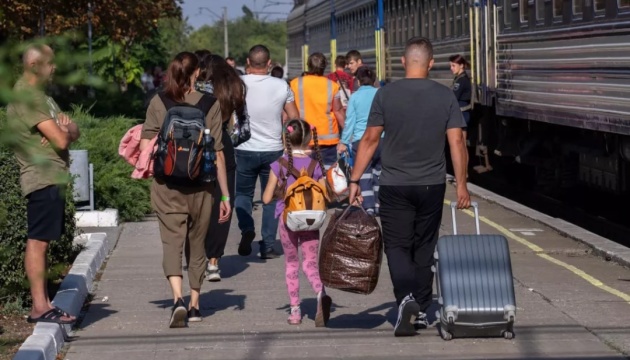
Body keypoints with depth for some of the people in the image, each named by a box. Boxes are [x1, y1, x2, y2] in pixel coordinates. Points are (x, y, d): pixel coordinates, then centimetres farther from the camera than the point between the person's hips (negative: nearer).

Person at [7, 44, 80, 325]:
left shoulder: (40, 95, 19)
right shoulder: (26, 96, -13)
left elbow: (74, 132, 16)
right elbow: (60, 140, -20)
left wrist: (65, 128, -7)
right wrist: (64, 130, 3)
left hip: (53, 178, 10)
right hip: (42, 177, -10)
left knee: (42, 242, 11)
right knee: (37, 242, -9)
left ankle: (43, 304, 15)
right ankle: (39, 307, -10)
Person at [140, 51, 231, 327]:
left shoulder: (158, 103, -3)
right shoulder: (210, 104, -5)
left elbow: (146, 147, -6)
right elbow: (217, 154, -5)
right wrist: (225, 195, 0)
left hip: (166, 186, -1)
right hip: (200, 187, 1)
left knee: (172, 242, -1)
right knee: (196, 245, 16)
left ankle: (178, 299, -23)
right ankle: (195, 305, 23)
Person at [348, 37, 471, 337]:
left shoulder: (386, 95, -5)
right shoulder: (445, 96, -2)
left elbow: (370, 140, -4)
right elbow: (456, 142, -4)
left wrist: (354, 180, 2)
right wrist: (461, 185, 2)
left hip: (395, 185, -2)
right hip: (432, 185, 2)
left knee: (397, 245, 4)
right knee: (424, 248, 14)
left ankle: (406, 298, -20)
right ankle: (422, 312, 19)